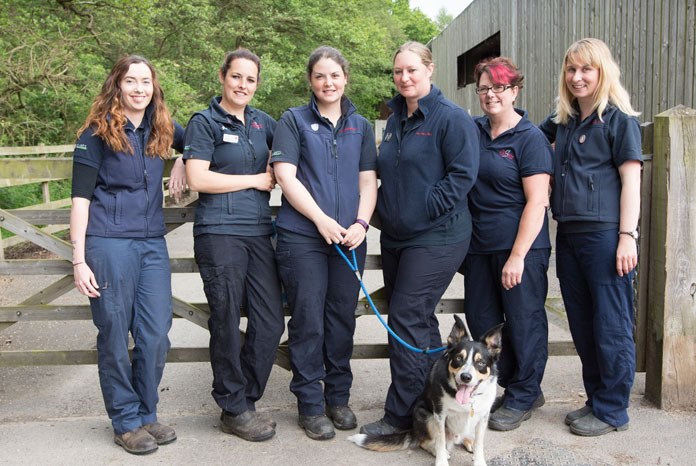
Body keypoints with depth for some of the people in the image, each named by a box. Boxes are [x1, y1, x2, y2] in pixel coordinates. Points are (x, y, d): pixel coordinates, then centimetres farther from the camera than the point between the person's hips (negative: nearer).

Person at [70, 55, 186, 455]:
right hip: (109, 244, -4)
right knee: (116, 336, 3)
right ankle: (126, 421, 18)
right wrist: (79, 260, -9)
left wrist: (183, 164, 9)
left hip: (153, 244, 4)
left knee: (156, 336, 4)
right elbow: (81, 198, -4)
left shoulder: (162, 129, 11)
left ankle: (147, 414, 22)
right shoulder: (97, 133, -1)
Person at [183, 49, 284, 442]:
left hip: (259, 233, 5)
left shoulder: (263, 122, 14)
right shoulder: (205, 122, 0)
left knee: (271, 323, 4)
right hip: (220, 235, -5)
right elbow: (198, 179, -10)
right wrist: (256, 180, -6)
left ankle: (245, 398, 23)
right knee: (227, 323, 3)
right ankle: (234, 409, 18)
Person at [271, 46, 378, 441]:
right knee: (308, 322, 0)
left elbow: (368, 180, 9)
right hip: (302, 237, -3)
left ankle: (339, 397, 25)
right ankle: (311, 405, 14)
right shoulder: (294, 120, 4)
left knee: (343, 319, 10)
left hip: (350, 239, 3)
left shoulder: (360, 125, 14)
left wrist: (361, 223, -8)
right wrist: (322, 219, -12)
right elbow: (286, 176, -5)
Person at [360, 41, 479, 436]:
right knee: (420, 320, 14)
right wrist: (385, 210, 10)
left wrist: (423, 209, -18)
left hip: (435, 237, -8)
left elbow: (463, 174, -17)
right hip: (396, 236, 8)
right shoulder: (395, 120, 15)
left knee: (407, 318, -8)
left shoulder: (452, 118, -9)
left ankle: (400, 415, 3)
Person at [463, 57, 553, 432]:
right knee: (480, 319, 12)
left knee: (523, 321, 4)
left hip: (520, 247, -6)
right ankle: (509, 386, 31)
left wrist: (517, 256, -17)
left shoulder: (530, 138, -8)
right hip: (479, 246, 7)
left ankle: (522, 397, 22)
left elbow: (537, 201, -13)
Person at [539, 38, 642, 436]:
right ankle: (596, 400, 27)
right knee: (582, 327, 13)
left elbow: (631, 181, -8)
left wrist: (627, 237, -15)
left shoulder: (619, 119, -4)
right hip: (569, 236, 7)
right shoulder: (562, 120, 14)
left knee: (611, 328, 1)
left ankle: (612, 411, 14)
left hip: (605, 235, -7)